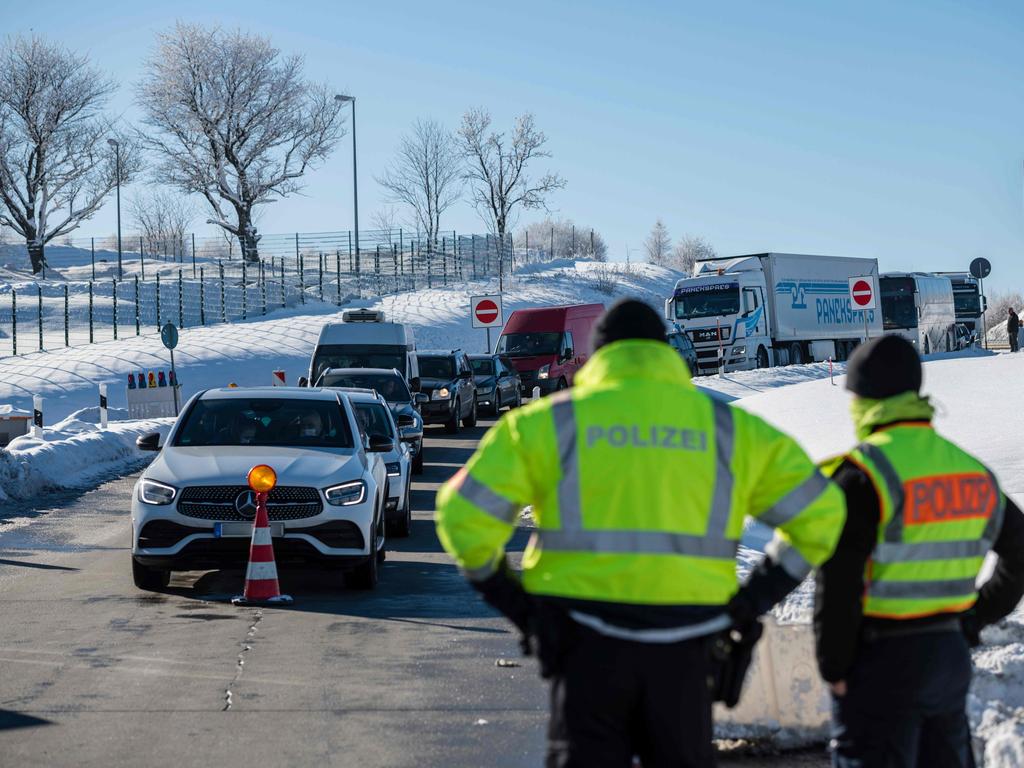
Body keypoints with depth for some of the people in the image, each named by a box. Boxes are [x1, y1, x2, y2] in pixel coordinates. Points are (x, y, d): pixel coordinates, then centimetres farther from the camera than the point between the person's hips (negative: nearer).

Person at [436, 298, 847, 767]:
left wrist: (508, 599, 7)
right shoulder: (729, 429, 9)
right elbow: (818, 511, 9)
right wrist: (753, 601, 11)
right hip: (685, 650, 2)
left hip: (588, 645, -1)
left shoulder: (551, 422, 3)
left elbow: (465, 513, -4)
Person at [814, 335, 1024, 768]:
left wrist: (833, 668, -8)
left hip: (881, 662, -7)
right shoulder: (971, 471, 8)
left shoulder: (863, 474, -15)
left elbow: (837, 585, -18)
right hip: (952, 656, 7)